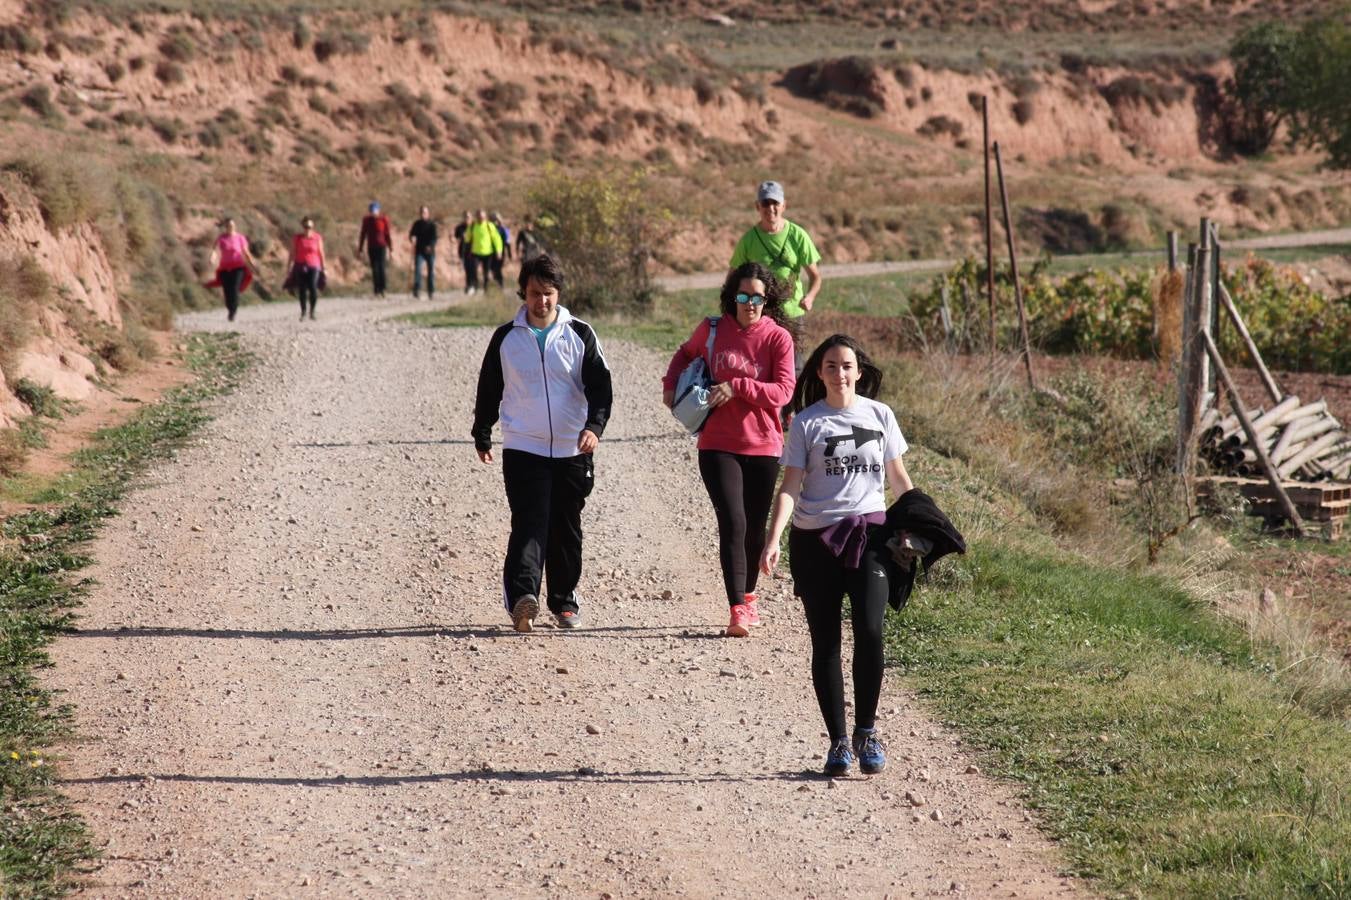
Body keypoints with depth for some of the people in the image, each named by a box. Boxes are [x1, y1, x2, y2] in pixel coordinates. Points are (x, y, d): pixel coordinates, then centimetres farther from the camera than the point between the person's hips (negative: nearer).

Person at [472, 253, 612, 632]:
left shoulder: (579, 335, 3)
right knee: (529, 524, -17)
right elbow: (488, 390, 16)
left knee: (566, 530, 10)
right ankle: (522, 597, -30)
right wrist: (482, 435, 21)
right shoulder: (506, 338, 5)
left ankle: (565, 602, 23)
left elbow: (600, 386, -1)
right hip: (522, 449, -1)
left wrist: (594, 426, -17)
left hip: (572, 451, 1)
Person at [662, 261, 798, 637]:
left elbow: (783, 391, -14)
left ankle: (748, 596, 34)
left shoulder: (778, 338, -5)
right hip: (718, 446, 0)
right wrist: (670, 385, 6)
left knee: (755, 527, 12)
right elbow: (685, 354, 22)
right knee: (733, 522, -13)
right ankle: (737, 610, -15)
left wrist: (737, 387, -21)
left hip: (763, 446, 0)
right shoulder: (713, 330, 1)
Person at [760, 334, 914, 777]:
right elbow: (790, 487, -2)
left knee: (869, 630, -17)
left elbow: (899, 478, 15)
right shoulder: (806, 423, 2)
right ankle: (838, 742, 10)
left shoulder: (880, 416, 7)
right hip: (816, 539, 0)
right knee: (825, 642, 2)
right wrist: (772, 540, -14)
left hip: (869, 531, 0)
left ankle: (866, 731, -2)